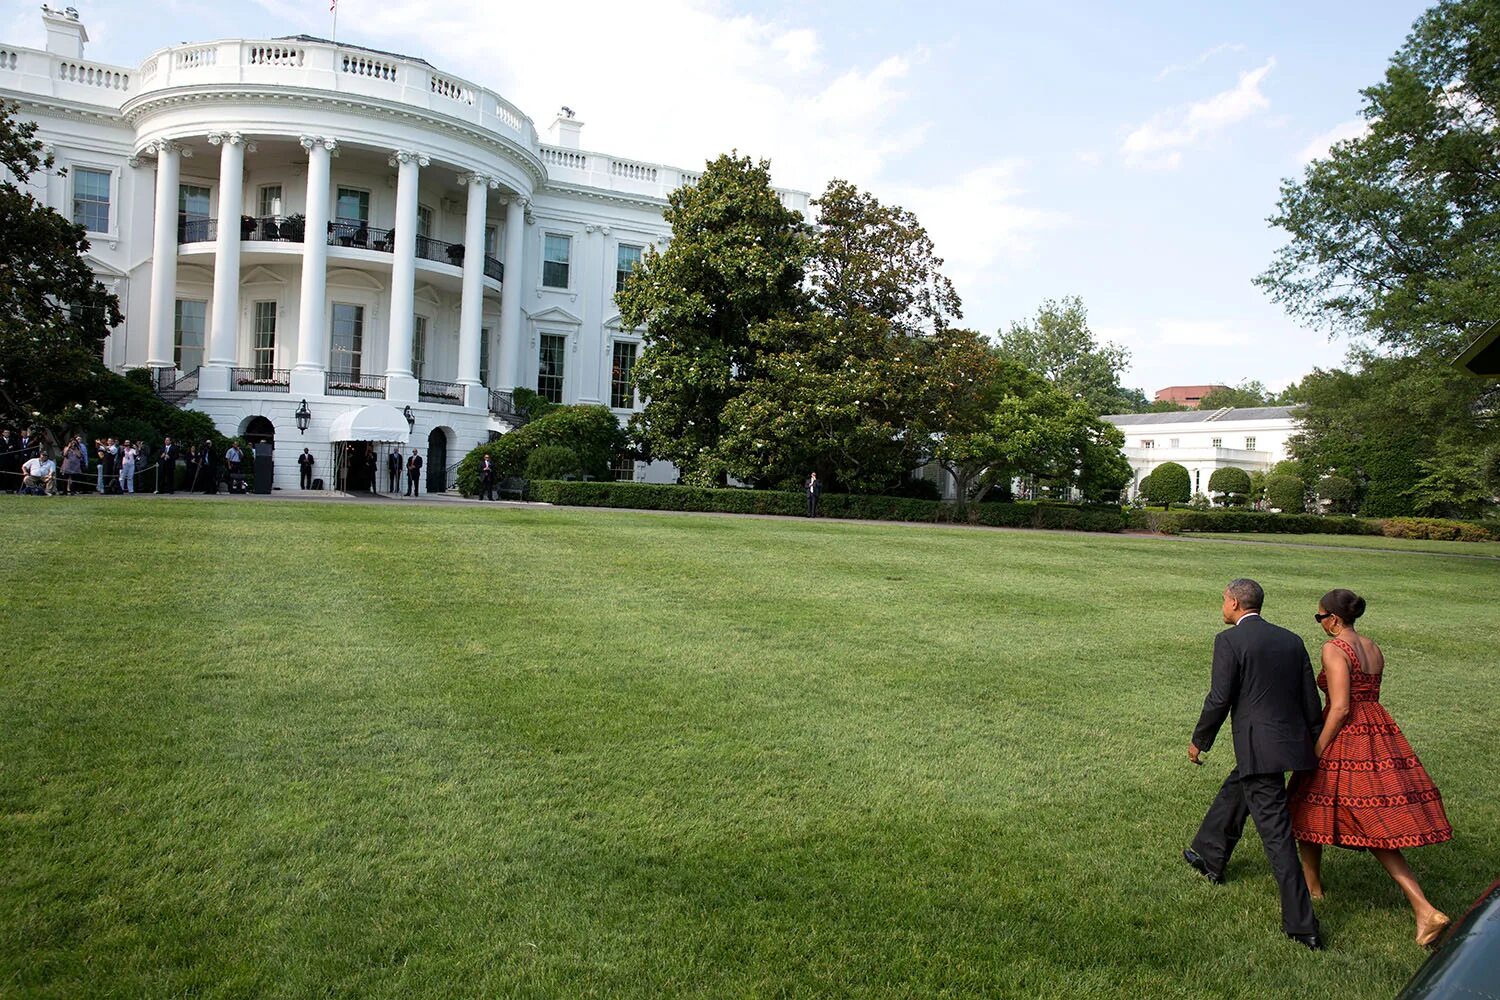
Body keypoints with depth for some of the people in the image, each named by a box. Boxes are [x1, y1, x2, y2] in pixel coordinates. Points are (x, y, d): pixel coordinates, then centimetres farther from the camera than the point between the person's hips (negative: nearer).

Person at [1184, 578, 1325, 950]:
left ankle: (1302, 925, 1)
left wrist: (1198, 742, 1)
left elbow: (1219, 699, -12)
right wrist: (1317, 747, 21)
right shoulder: (1291, 640, 10)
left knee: (1277, 834, -3)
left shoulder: (1229, 640, -10)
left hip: (1257, 748, -8)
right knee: (1233, 793, 28)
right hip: (1291, 741, 8)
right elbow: (1310, 700, 12)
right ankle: (1210, 859, 47)